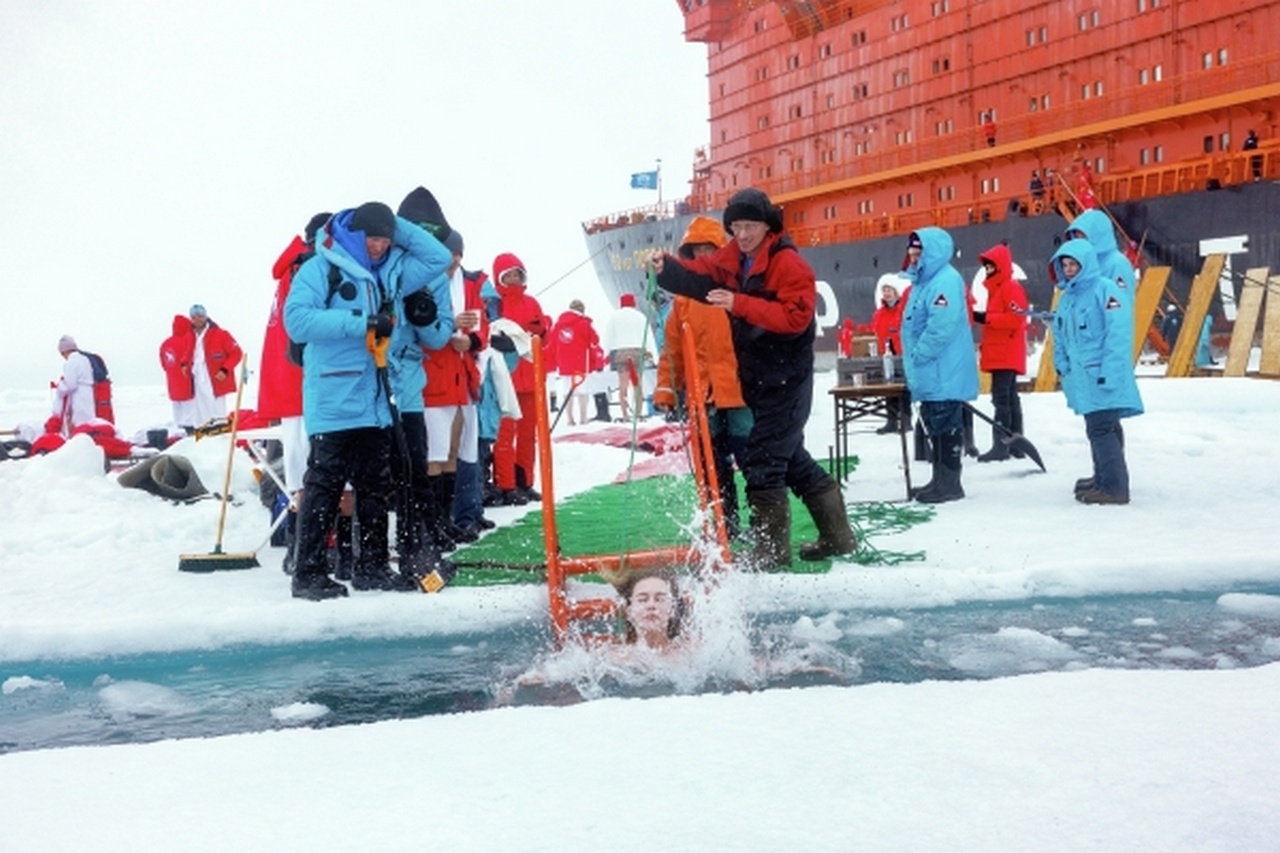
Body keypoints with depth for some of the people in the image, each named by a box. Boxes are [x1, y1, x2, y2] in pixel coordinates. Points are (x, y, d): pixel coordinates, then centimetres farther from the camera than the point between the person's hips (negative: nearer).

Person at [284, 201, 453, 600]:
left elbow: (439, 259, 18)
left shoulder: (393, 271, 14)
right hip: (333, 401, -6)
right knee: (324, 487, -3)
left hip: (378, 401, 6)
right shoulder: (321, 268, -4)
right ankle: (309, 572, 3)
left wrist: (398, 227, 9)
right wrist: (360, 322, -19)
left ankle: (372, 566, 20)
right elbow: (297, 319, -15)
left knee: (376, 488, 11)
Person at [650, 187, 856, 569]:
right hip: (757, 377, 9)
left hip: (785, 378, -9)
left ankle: (771, 549, 5)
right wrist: (667, 268, -21)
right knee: (791, 458, 17)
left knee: (764, 462, -7)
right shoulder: (733, 257, 7)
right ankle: (837, 534, 30)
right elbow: (699, 275, -1)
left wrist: (740, 304, -31)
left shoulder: (790, 265, -16)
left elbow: (796, 317, -26)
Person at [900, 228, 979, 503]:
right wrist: (913, 359, 18)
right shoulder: (924, 281, 18)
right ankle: (941, 479, 22)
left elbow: (941, 326, -25)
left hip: (944, 374, -10)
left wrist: (918, 355, -20)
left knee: (946, 425, -5)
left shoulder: (946, 280, -15)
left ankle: (950, 483, 0)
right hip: (931, 373, 10)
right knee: (935, 424, 14)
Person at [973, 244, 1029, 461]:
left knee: (1001, 398, -13)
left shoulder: (1012, 287, -10)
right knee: (1009, 398, 12)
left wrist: (985, 318, -20)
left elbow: (1016, 318, -21)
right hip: (998, 354, 10)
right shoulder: (995, 288, 20)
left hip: (1007, 355, -10)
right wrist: (985, 344, 17)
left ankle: (1001, 445, -14)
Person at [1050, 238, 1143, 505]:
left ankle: (1114, 487, -8)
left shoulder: (1106, 288, -11)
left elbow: (1119, 333, -18)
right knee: (1096, 428, 17)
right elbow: (1060, 337, 23)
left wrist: (1108, 371, -22)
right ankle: (1103, 478, 29)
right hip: (1082, 378, 9)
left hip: (1101, 377, -8)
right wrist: (1061, 366, 11)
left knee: (1101, 429, -11)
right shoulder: (1066, 297, 15)